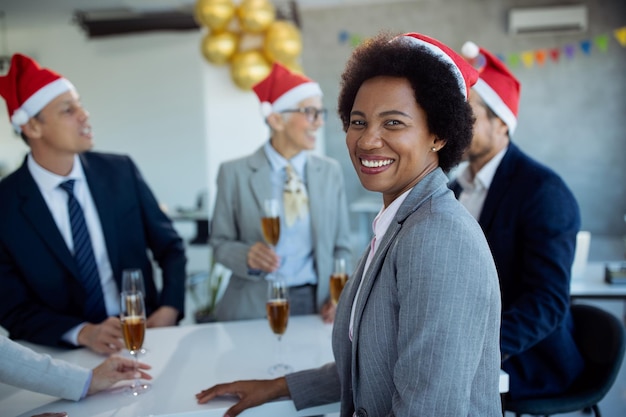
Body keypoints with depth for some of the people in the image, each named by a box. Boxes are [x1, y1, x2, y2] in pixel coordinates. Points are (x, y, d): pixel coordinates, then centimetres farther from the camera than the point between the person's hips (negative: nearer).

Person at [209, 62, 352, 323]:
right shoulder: (235, 173, -1)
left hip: (316, 305, 2)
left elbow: (340, 246, 10)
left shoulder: (330, 172, 7)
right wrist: (247, 256, -17)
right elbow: (221, 242, 4)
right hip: (255, 307, -1)